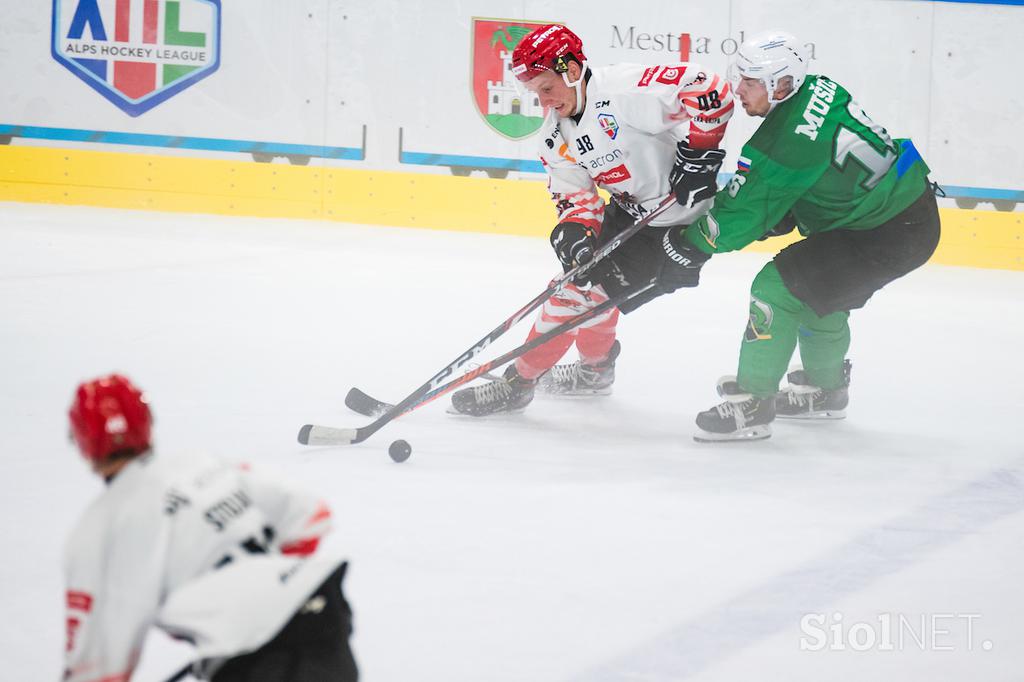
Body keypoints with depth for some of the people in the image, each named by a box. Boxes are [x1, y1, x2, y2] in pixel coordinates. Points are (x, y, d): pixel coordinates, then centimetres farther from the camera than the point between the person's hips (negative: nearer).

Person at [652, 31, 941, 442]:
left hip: (890, 235, -10)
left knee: (778, 288, -12)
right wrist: (781, 217, 10)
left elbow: (744, 210, -16)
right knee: (818, 290, 27)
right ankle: (826, 390, 46)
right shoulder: (817, 89, 2)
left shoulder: (787, 138, -24)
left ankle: (752, 405, -4)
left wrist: (688, 247, -5)